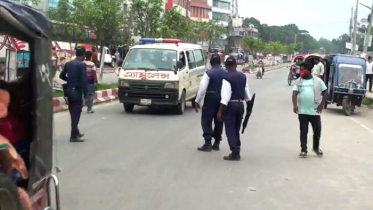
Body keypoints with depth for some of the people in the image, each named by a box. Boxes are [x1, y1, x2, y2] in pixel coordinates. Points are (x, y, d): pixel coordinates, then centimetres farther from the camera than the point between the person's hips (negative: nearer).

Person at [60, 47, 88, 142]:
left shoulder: (68, 64, 7)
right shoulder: (81, 65, -14)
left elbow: (62, 76, 14)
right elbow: (84, 81, -19)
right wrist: (85, 95, -16)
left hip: (69, 90, 7)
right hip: (77, 91, -7)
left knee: (73, 113, 17)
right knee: (76, 113, -2)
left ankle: (76, 132, 30)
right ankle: (73, 136, -1)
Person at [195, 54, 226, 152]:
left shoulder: (208, 73, -10)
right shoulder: (225, 73, 5)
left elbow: (202, 88, -14)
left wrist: (197, 101, -8)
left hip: (211, 98, -5)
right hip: (222, 99, 5)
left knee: (206, 120, 0)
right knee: (219, 121, 13)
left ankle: (208, 143, -6)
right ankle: (217, 143, 19)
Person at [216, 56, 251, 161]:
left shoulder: (227, 78, -14)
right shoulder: (243, 76, 5)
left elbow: (225, 97, -19)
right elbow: (247, 93, 9)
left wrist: (220, 111, -16)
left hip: (230, 105, -6)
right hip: (240, 104, 6)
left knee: (230, 130, 1)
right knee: (236, 129, 16)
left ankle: (235, 152, -3)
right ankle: (237, 151, 20)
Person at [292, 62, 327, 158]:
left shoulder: (317, 80, -1)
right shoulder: (298, 81, 3)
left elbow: (325, 93, 5)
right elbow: (294, 94, -7)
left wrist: (321, 105, -3)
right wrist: (295, 105, -23)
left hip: (314, 111, 0)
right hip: (302, 111, 0)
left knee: (317, 130, 8)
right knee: (303, 131, 3)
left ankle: (316, 147, 30)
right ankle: (303, 150, 11)